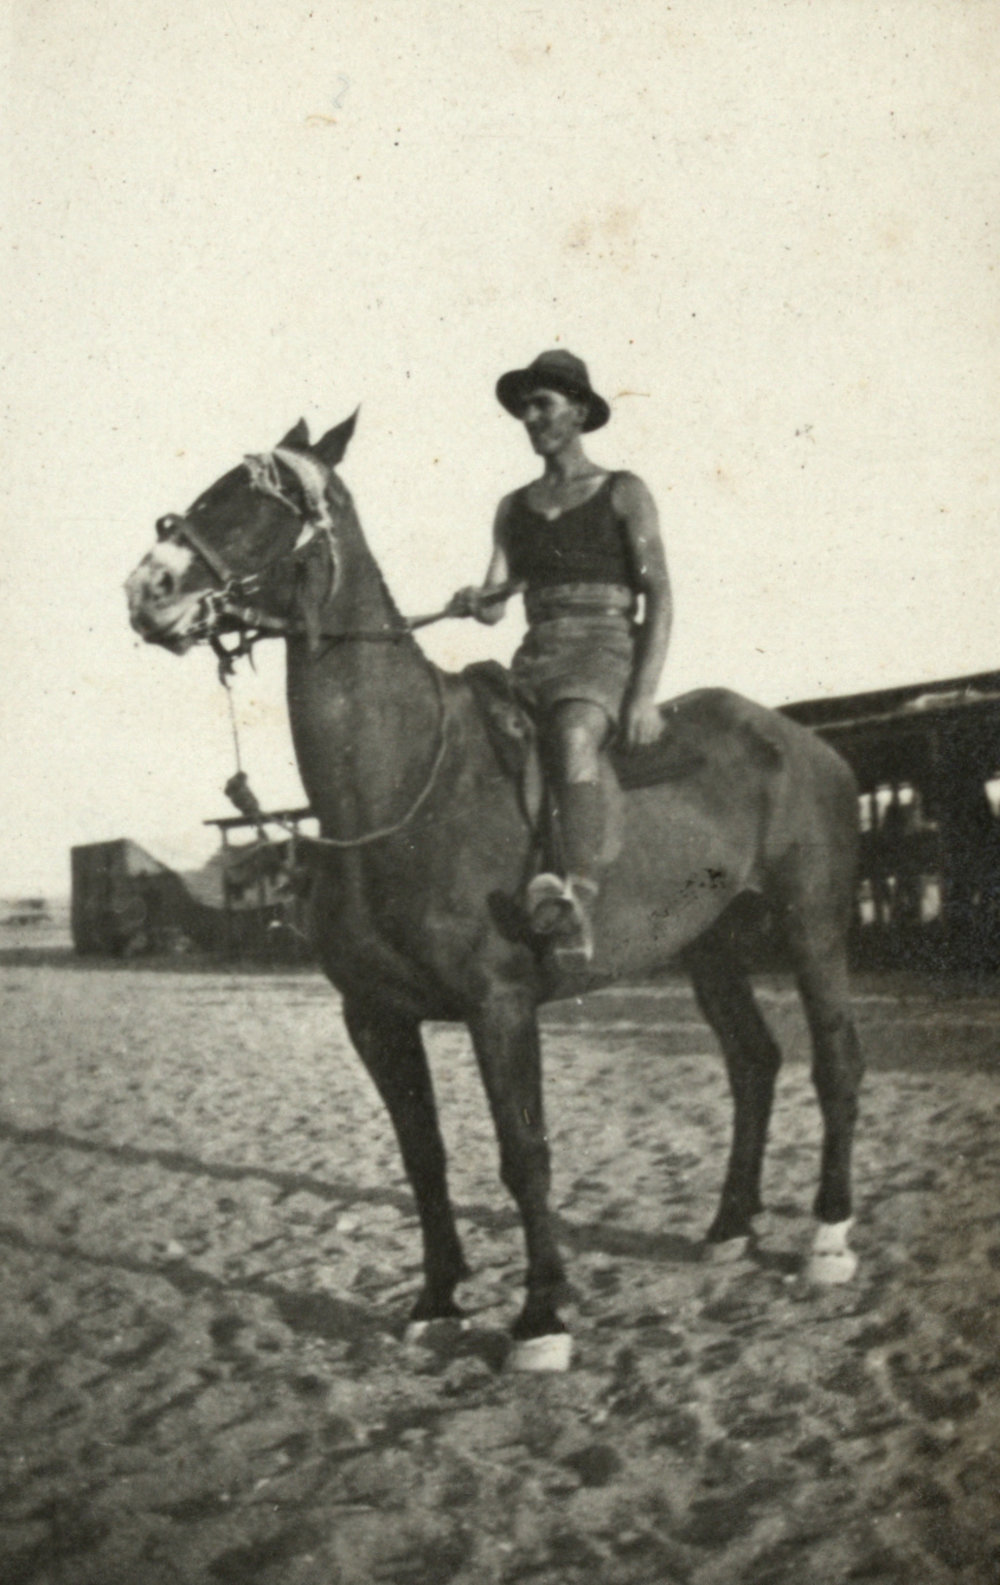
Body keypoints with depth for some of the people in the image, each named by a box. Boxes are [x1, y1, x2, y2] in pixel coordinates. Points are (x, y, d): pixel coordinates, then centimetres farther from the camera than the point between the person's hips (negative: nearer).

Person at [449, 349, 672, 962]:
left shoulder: (623, 494, 7)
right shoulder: (514, 508, 20)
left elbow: (659, 600, 0)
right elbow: (495, 601, 16)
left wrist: (645, 693, -13)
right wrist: (475, 603, -10)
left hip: (607, 648, -5)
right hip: (535, 659, 6)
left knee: (574, 736, -38)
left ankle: (580, 897, -52)